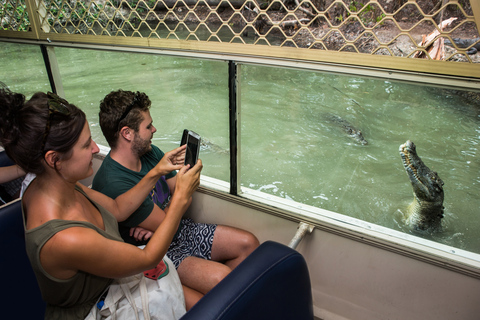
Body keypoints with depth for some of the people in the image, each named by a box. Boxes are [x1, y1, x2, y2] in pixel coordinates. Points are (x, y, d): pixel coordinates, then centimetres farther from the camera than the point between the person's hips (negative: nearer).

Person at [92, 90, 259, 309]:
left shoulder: (151, 152, -3)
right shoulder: (113, 185, -29)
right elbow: (166, 225, -23)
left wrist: (156, 225, -17)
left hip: (175, 229, 8)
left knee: (249, 243, -3)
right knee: (220, 276, -28)